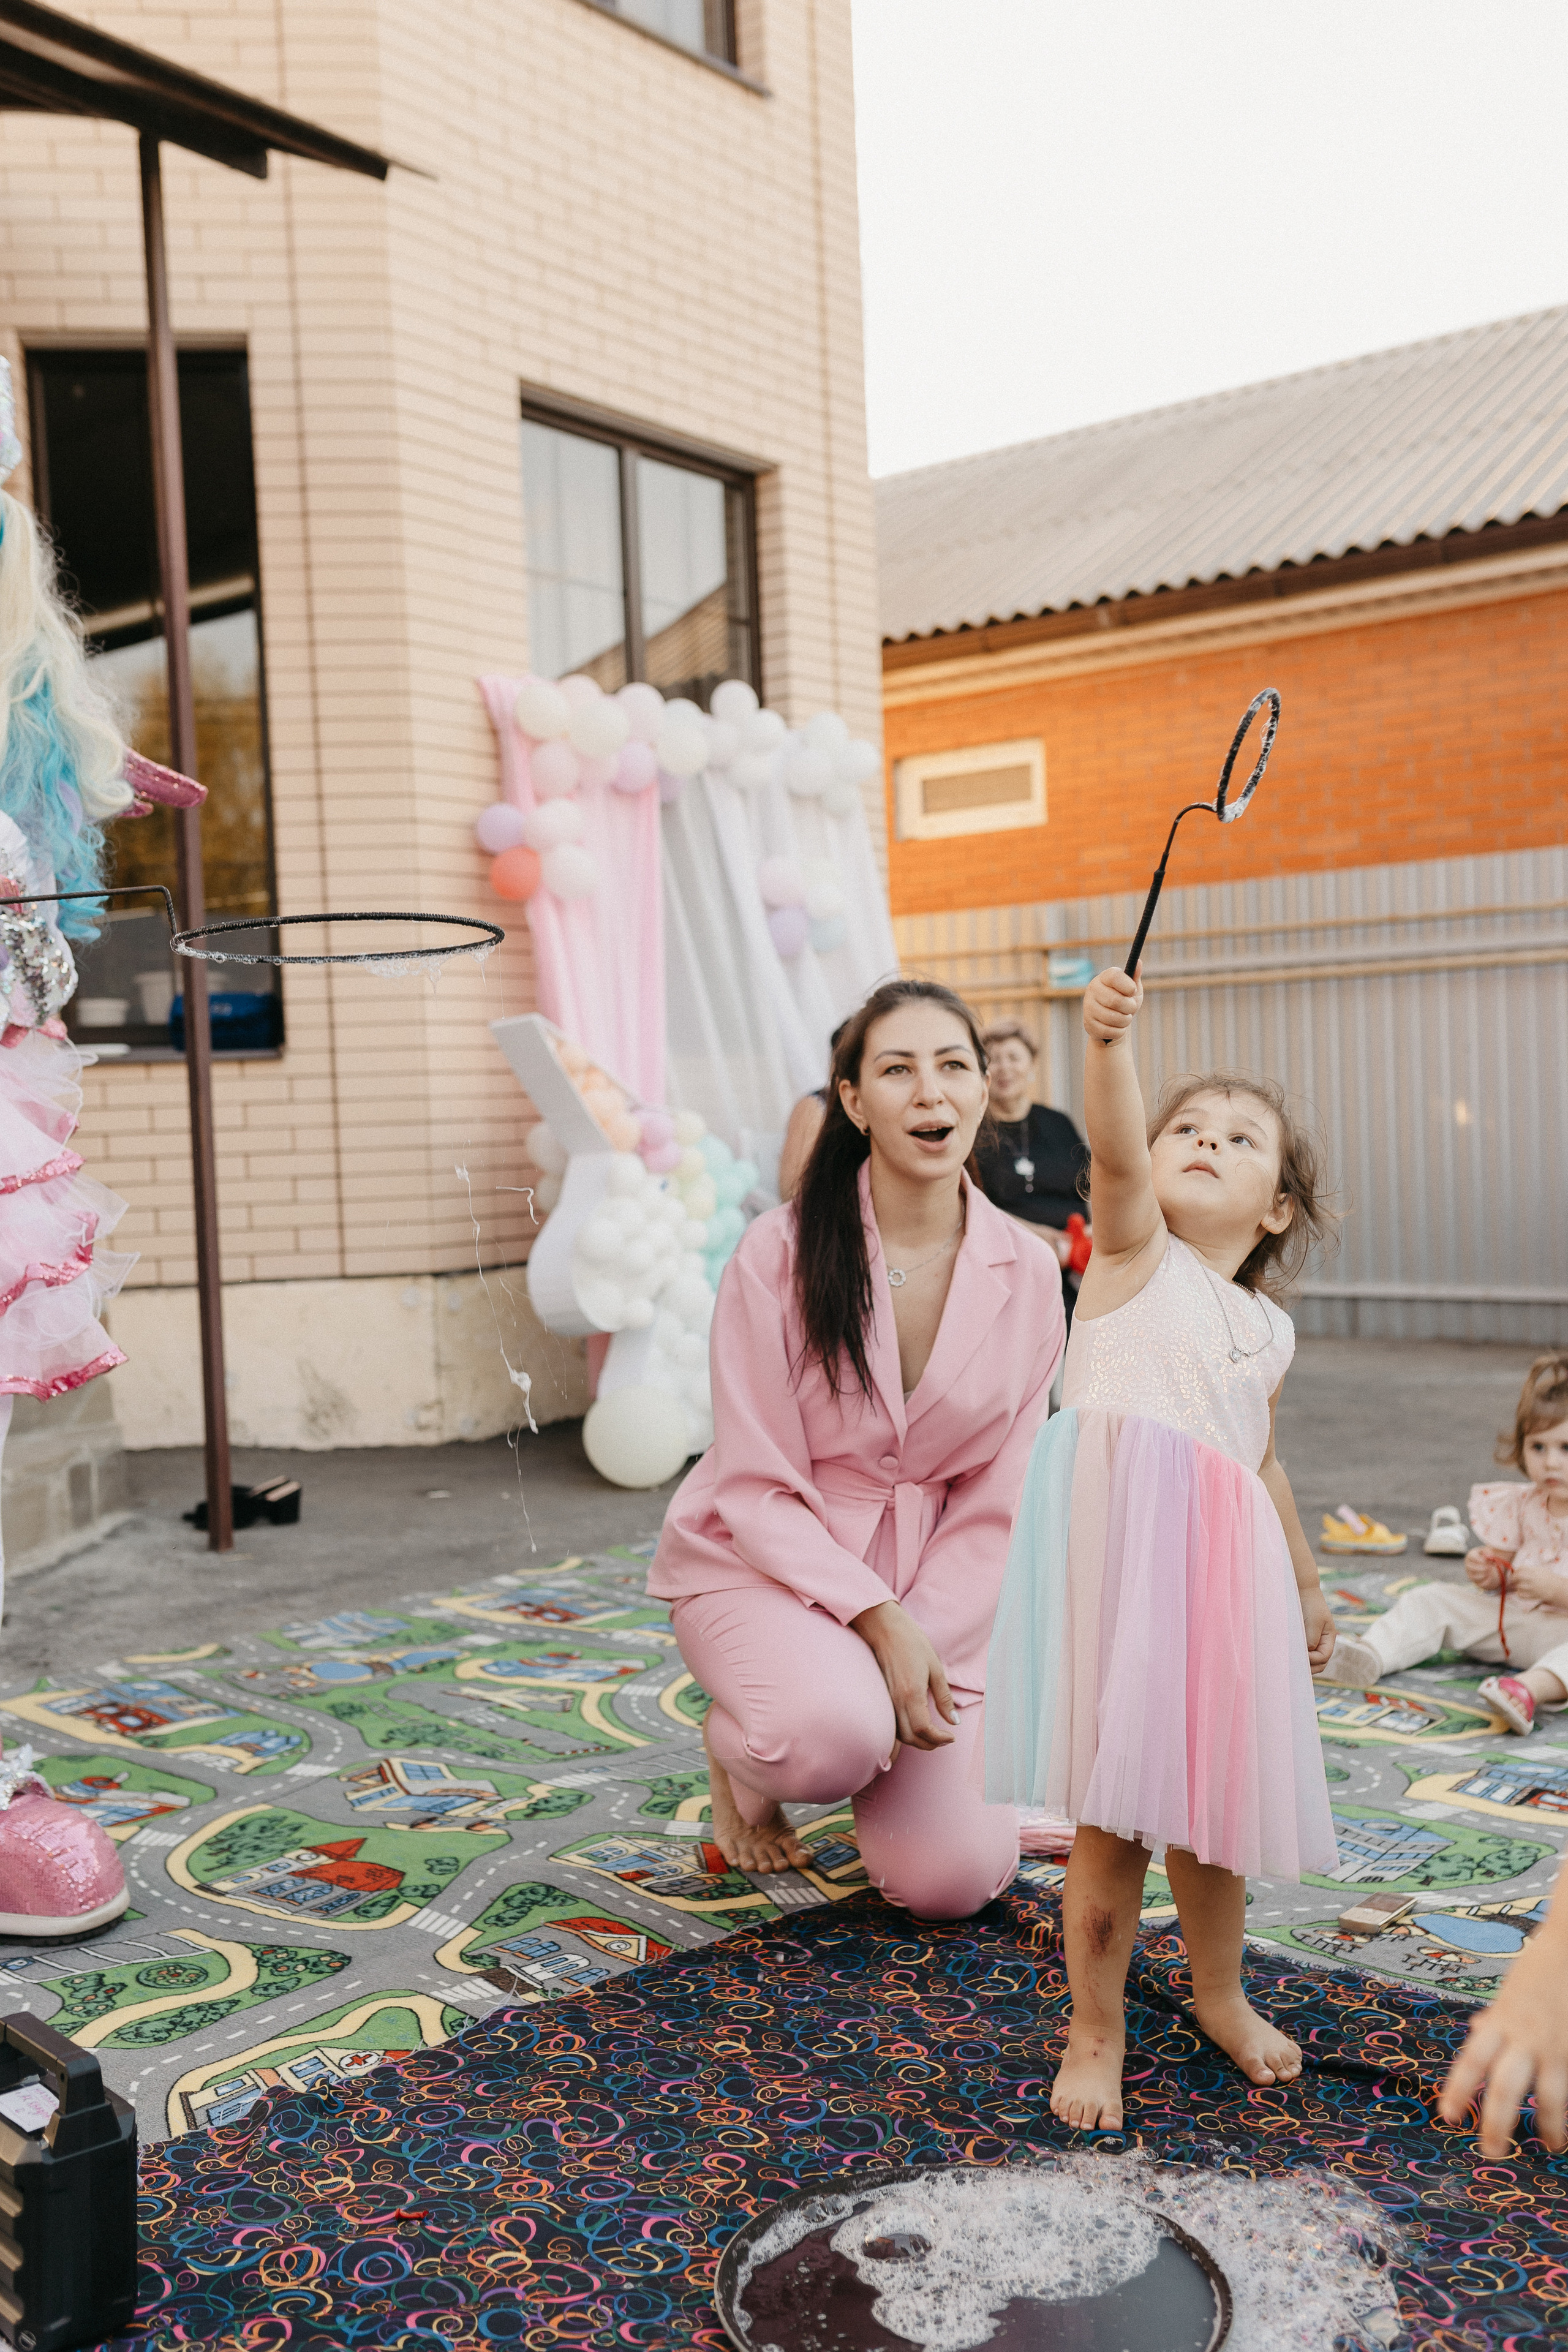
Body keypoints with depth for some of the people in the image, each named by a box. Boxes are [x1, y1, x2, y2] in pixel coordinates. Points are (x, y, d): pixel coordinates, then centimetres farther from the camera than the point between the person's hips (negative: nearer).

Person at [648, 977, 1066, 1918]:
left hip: (934, 1586, 3)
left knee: (959, 1876, -10)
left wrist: (922, 1647, -14)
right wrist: (880, 1625, -25)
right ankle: (738, 1756, 4)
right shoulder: (780, 1255, -17)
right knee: (834, 1731, -34)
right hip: (761, 1562, -3)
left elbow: (996, 1504, -3)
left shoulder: (1027, 1275, -7)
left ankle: (882, 1723, 23)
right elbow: (758, 1490, -15)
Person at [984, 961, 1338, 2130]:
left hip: (1224, 1558, 5)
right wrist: (1110, 1042, -36)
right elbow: (1113, 1150, -19)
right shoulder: (1134, 1247, 2)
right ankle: (1096, 2031, 16)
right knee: (1114, 1807, -2)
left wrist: (1306, 1584, 34)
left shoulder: (1268, 1329, 18)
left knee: (1212, 1792, 13)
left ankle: (1221, 1993, 39)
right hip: (1117, 1538, -5)